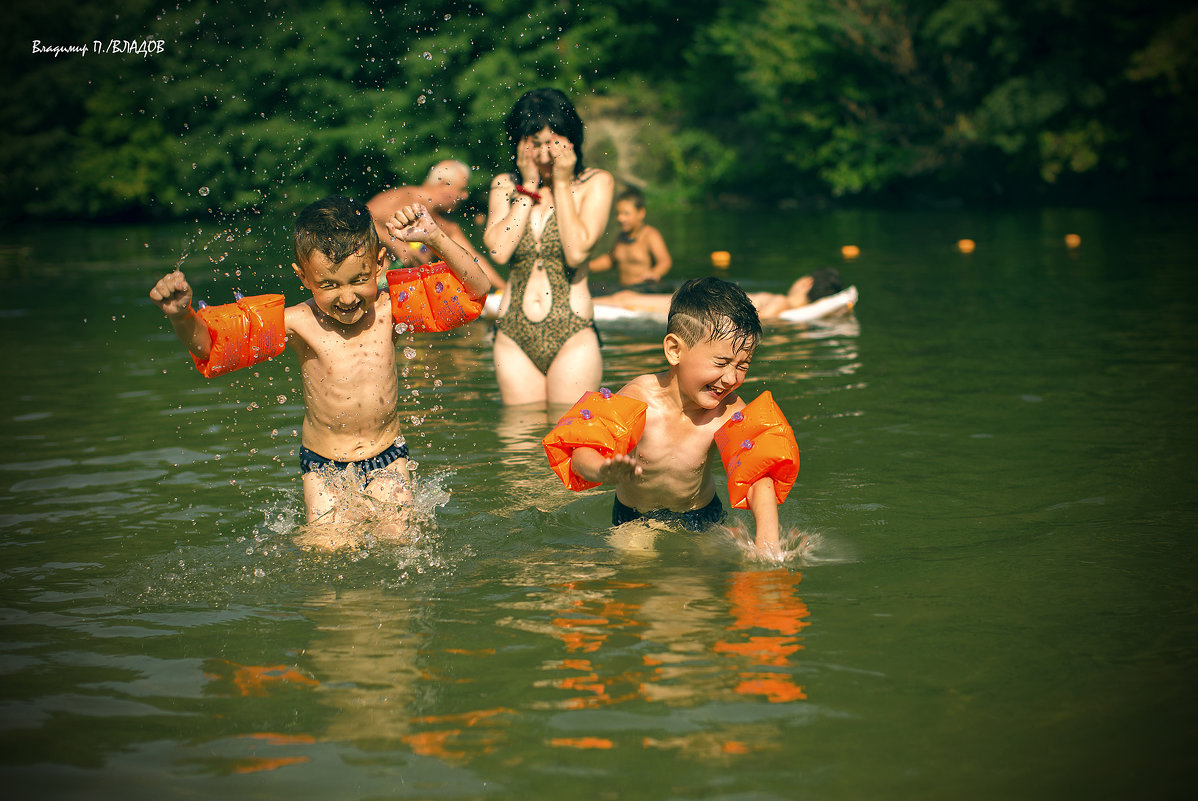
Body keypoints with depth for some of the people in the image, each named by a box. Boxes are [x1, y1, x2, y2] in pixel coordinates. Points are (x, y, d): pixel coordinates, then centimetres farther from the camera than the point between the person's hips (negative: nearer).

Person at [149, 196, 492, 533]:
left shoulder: (388, 311, -13)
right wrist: (181, 316, -42)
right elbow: (207, 342, -19)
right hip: (323, 467, -1)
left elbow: (476, 288, -13)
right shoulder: (299, 324, -18)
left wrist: (435, 238, -27)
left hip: (386, 460, 1)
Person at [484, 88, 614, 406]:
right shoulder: (505, 185, 8)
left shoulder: (595, 183, 1)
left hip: (572, 336, -3)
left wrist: (562, 183, -9)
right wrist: (528, 188, -5)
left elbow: (576, 252, -15)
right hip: (515, 336, 3)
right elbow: (499, 250, -9)